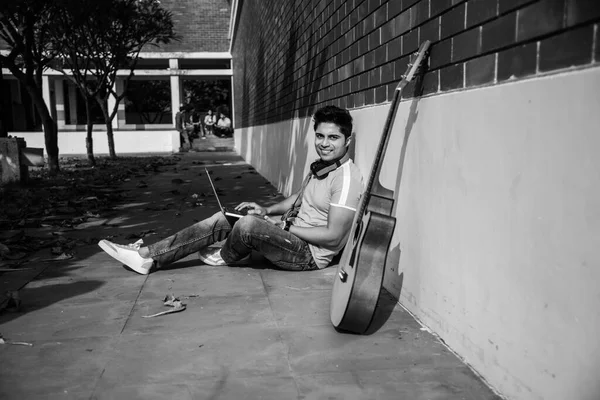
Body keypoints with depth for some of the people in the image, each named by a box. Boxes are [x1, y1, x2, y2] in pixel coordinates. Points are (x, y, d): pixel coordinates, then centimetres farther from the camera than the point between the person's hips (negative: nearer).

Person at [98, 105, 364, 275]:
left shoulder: (346, 178, -20)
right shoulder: (321, 166, 9)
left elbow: (333, 236, -24)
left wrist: (284, 226, -18)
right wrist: (268, 210, 9)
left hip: (310, 254, -9)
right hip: (292, 234, 10)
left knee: (249, 224, -31)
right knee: (221, 219, 1)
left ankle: (226, 257, 6)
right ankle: (147, 257, -1)